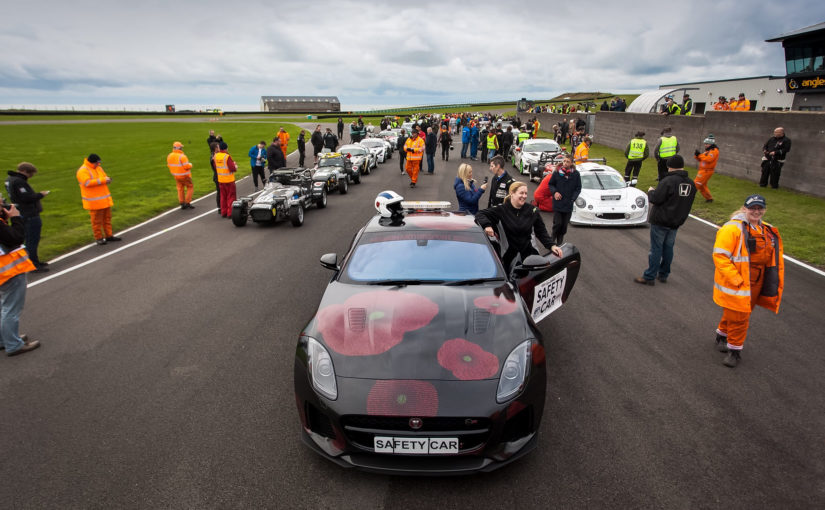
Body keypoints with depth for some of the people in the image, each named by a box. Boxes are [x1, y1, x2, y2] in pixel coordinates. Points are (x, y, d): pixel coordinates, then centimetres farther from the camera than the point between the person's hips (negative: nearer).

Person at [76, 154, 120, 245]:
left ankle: (109, 236, 20)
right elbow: (87, 183, -25)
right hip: (94, 201, -8)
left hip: (105, 199, 8)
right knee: (97, 220, -1)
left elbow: (104, 177, 21)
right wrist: (102, 180, -26)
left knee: (107, 218, 12)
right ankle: (98, 238, 9)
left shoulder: (98, 168, 12)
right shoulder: (83, 171, -12)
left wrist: (107, 179, -3)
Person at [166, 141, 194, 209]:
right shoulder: (182, 156, -24)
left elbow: (169, 165, 8)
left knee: (180, 189, 16)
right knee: (190, 188, 9)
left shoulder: (169, 156, -1)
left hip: (176, 175, 7)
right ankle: (187, 203, 5)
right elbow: (187, 166, -25)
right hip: (185, 175, -7)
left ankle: (182, 203, 16)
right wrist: (190, 165, -4)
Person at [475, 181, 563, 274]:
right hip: (509, 256, -2)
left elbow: (541, 232, 6)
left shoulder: (532, 210, 1)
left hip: (530, 253, 2)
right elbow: (480, 215, -6)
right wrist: (487, 226, -26)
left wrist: (551, 246, -7)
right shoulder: (501, 210, -6)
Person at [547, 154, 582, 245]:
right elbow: (550, 184, 9)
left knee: (564, 225, 9)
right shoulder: (557, 172, -4)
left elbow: (578, 188, 6)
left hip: (568, 204, 2)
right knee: (557, 223, -6)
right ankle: (552, 240, 15)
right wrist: (554, 192, -8)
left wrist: (573, 199, -6)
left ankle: (560, 241, 25)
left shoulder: (576, 174, -2)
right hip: (557, 203, -2)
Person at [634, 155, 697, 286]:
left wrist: (651, 192, -1)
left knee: (656, 249, -2)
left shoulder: (668, 181, -19)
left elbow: (656, 199, -20)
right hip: (676, 221, 7)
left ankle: (649, 277, 2)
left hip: (660, 221, -7)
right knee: (668, 248, 15)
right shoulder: (691, 184, 6)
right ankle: (663, 275, 25)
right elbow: (687, 204, 13)